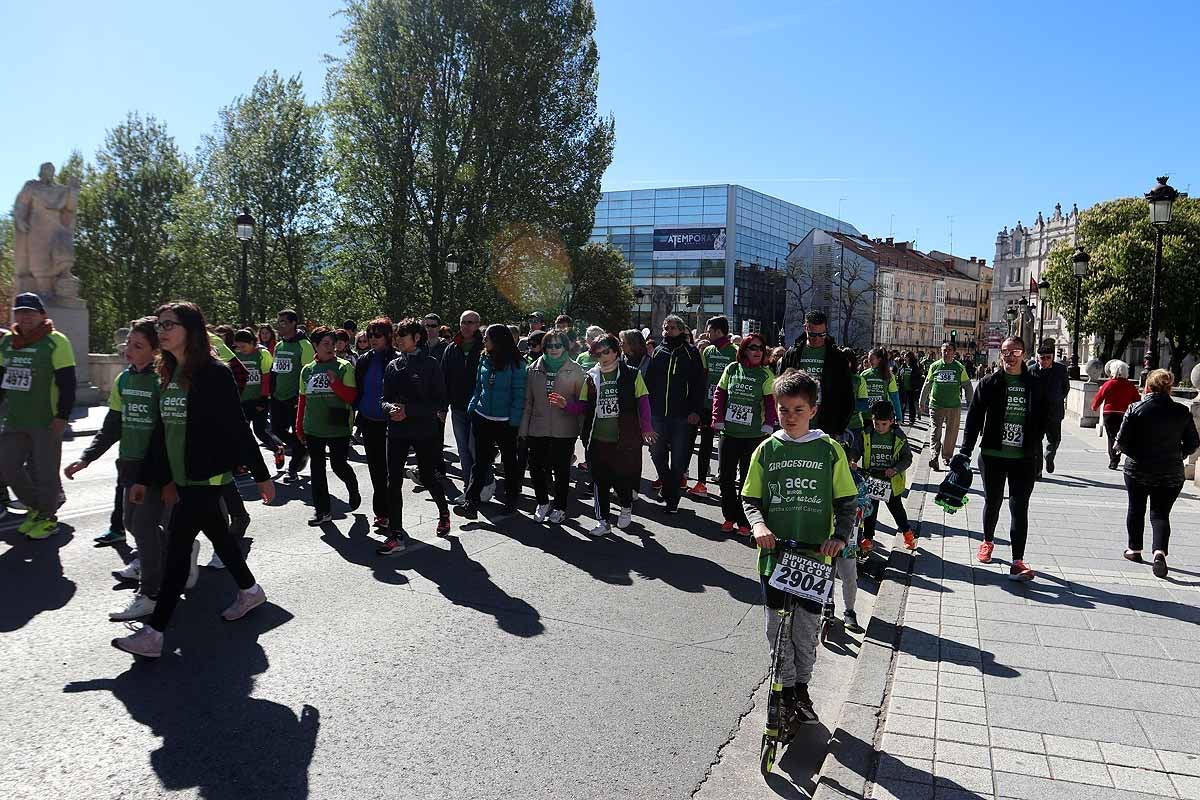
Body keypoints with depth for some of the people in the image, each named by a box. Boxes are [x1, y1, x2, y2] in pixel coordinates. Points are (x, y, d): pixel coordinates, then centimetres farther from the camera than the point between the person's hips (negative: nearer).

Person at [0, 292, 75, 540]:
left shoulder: (55, 342, -10)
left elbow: (67, 384, -12)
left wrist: (61, 417, -16)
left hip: (45, 423, -6)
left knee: (44, 472, 2)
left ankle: (47, 518, 20)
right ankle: (35, 506, 30)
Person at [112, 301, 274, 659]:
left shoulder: (214, 373, -13)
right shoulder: (168, 374, 11)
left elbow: (238, 427, -12)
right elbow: (161, 429, 14)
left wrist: (261, 475, -8)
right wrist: (145, 479, 13)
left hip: (208, 475, -8)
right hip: (182, 476, 8)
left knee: (178, 545, -9)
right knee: (217, 534, 18)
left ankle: (153, 633, -6)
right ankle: (250, 590, 36)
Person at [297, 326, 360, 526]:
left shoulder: (344, 367, -3)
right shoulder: (307, 370, 9)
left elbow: (351, 396, -9)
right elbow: (302, 400, 13)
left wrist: (334, 383, -21)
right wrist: (299, 427, 13)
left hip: (338, 428, -4)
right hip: (313, 428, 4)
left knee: (339, 465, -2)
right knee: (317, 468, 7)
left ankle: (353, 489, 31)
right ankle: (322, 510, 16)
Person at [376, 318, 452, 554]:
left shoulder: (431, 364, -6)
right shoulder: (393, 365, 8)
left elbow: (439, 402, -10)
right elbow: (386, 398, 10)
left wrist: (409, 410, -19)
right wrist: (390, 408, -14)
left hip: (424, 431, -4)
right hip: (397, 431, 4)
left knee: (428, 477, 10)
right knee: (394, 481, -3)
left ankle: (444, 511, 40)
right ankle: (396, 534, 3)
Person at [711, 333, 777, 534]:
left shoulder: (765, 374, -3)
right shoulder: (732, 368, 3)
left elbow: (772, 401, -3)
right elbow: (719, 393, 6)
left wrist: (768, 424, -13)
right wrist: (718, 419, -2)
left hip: (754, 435, -3)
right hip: (729, 432, 3)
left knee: (747, 479, 3)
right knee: (726, 476, 9)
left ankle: (743, 521, 14)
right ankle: (729, 517, 24)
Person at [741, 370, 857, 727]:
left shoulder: (830, 450, -2)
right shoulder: (766, 450, 1)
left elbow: (847, 502, 2)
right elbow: (750, 499, 6)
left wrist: (840, 536, -15)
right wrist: (758, 524, -15)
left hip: (815, 556, -1)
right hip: (775, 553, 1)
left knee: (807, 628, 9)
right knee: (778, 626, 8)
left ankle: (802, 687, 33)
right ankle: (786, 688, 28)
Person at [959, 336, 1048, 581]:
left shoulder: (1035, 385, 2)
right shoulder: (989, 383, -3)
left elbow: (1043, 420, 9)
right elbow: (974, 418, -4)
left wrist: (1035, 448, 2)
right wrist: (965, 451, -8)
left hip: (1024, 459, 0)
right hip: (993, 456, 0)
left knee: (1020, 508, -1)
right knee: (992, 502, 16)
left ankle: (1018, 561, 0)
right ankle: (987, 542, 40)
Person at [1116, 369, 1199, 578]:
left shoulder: (1135, 409, -11)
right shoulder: (1182, 412, -4)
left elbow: (1121, 442, -12)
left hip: (1138, 470, -1)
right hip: (1171, 474, 1)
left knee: (1136, 509, 17)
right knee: (1161, 513, 6)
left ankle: (1135, 549, 27)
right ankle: (1160, 551, -14)